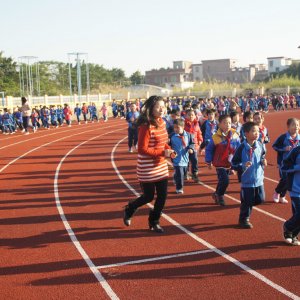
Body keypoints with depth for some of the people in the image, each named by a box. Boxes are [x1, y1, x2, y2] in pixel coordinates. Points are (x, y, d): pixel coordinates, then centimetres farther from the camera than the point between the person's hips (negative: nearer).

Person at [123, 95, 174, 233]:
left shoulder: (161, 122, 4)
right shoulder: (146, 126, -21)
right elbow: (142, 149, -22)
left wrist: (169, 149, -3)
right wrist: (163, 153, -24)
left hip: (161, 166, 7)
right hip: (147, 169, -7)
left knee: (162, 196, 8)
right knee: (148, 197, 4)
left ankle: (154, 221, 27)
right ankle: (129, 209, 33)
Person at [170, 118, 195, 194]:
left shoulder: (188, 135, -4)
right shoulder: (172, 136, -9)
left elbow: (192, 143, 7)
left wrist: (191, 148, -12)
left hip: (185, 159, 4)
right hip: (177, 159, -4)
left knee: (184, 174, 19)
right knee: (179, 174, -8)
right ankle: (179, 188, 6)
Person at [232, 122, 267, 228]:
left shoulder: (260, 146, -2)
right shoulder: (242, 148, -16)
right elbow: (233, 164, -10)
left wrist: (263, 162, -4)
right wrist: (243, 166, -26)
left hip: (259, 179, 5)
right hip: (247, 181, -5)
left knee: (260, 199, 11)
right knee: (247, 201, 4)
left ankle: (246, 208, 38)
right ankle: (244, 220, 25)